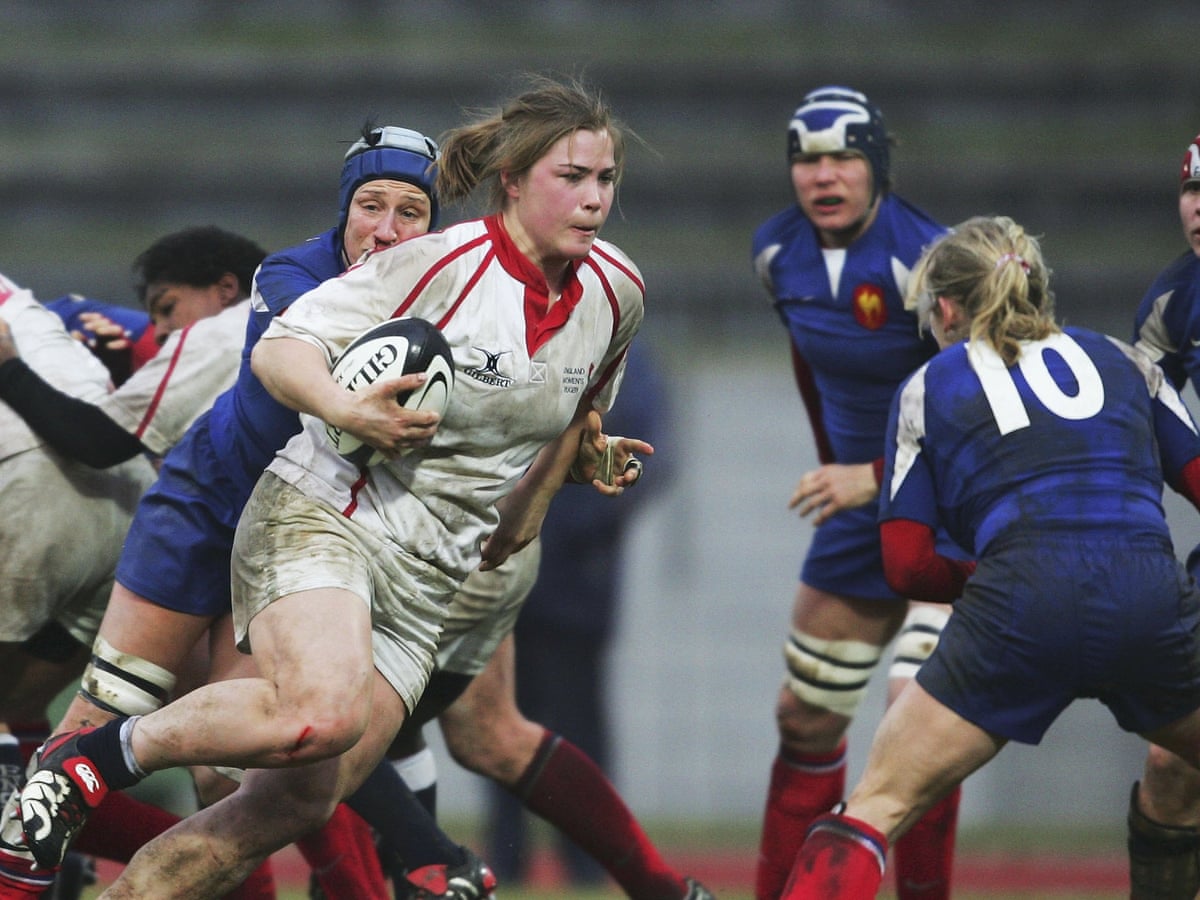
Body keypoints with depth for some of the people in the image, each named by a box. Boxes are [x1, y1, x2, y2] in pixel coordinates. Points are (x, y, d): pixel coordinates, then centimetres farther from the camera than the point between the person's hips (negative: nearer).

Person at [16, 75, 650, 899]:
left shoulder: (615, 293, 5)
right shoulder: (439, 263, -13)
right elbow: (280, 350, -10)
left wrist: (519, 524, 26)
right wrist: (344, 409, -29)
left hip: (427, 583, 6)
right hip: (321, 519, -6)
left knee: (293, 808, -6)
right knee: (321, 713, -34)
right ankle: (99, 755, -14)